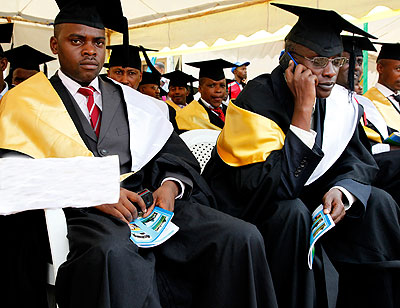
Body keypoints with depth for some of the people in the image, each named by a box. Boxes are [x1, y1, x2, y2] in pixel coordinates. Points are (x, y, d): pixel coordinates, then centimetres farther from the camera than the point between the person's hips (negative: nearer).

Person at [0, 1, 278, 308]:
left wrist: (170, 184, -8)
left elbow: (176, 153, 16)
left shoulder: (133, 101, 22)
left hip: (149, 201, 4)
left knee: (243, 237, -18)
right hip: (82, 213, -3)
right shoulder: (26, 102, 12)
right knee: (113, 254, -40)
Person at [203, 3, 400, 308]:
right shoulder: (257, 100, -25)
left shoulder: (339, 103, -6)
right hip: (245, 204, -5)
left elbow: (358, 161, 1)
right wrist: (303, 109, -32)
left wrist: (341, 191, -21)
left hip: (300, 196, 6)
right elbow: (277, 185, -31)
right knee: (293, 213, -34)